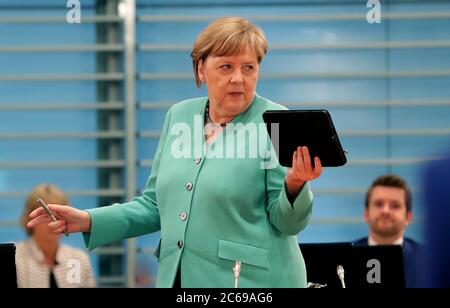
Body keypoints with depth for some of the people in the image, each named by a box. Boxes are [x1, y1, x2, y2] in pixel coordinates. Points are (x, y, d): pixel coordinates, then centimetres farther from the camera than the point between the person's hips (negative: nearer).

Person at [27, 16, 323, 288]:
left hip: (252, 282, -5)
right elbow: (157, 205, 13)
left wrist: (294, 185, -27)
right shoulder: (179, 116, 8)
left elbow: (288, 221, -8)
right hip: (178, 277, 5)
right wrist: (90, 220, 3)